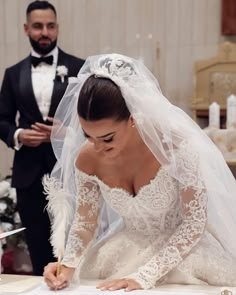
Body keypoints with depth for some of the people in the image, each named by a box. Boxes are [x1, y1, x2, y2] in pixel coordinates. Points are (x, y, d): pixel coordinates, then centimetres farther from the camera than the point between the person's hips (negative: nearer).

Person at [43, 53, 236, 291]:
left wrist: (145, 275, -26)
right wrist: (68, 265, -19)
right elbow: (85, 220, 0)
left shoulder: (175, 144, -27)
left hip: (183, 247, -2)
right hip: (128, 247, 2)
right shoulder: (87, 159, -14)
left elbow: (195, 221, -21)